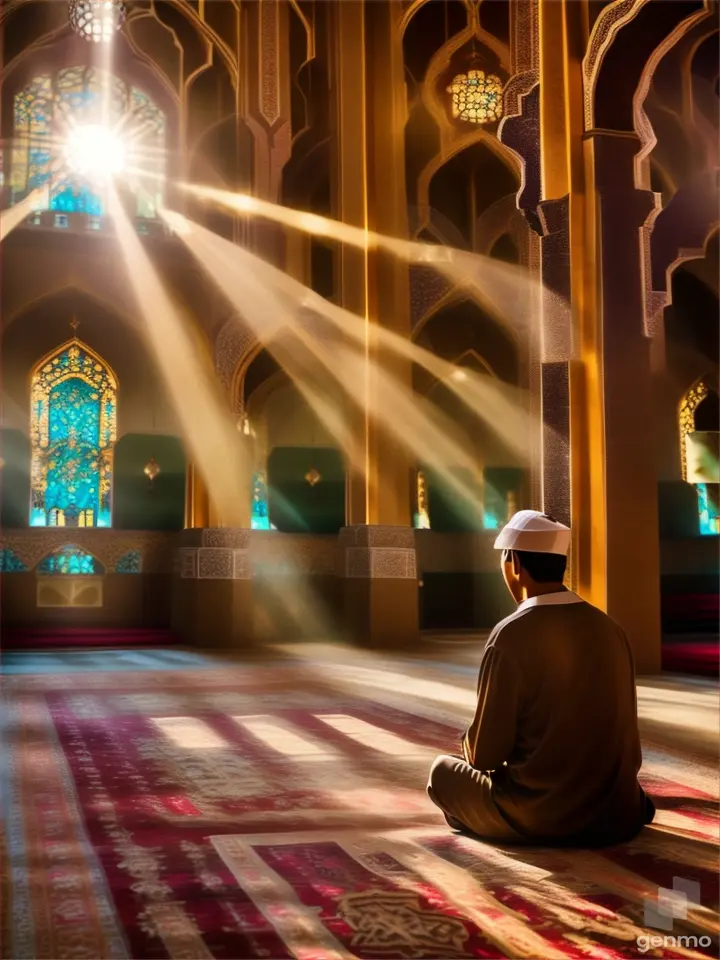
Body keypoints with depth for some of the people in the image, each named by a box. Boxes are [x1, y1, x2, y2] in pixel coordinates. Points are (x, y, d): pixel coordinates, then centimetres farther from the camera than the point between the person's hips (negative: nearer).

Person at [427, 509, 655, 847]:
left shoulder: (511, 635, -17)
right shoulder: (610, 628, 0)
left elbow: (484, 755, -13)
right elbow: (623, 738, 9)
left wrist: (472, 744, 11)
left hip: (536, 819, -6)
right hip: (617, 813, 6)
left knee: (443, 769, 16)